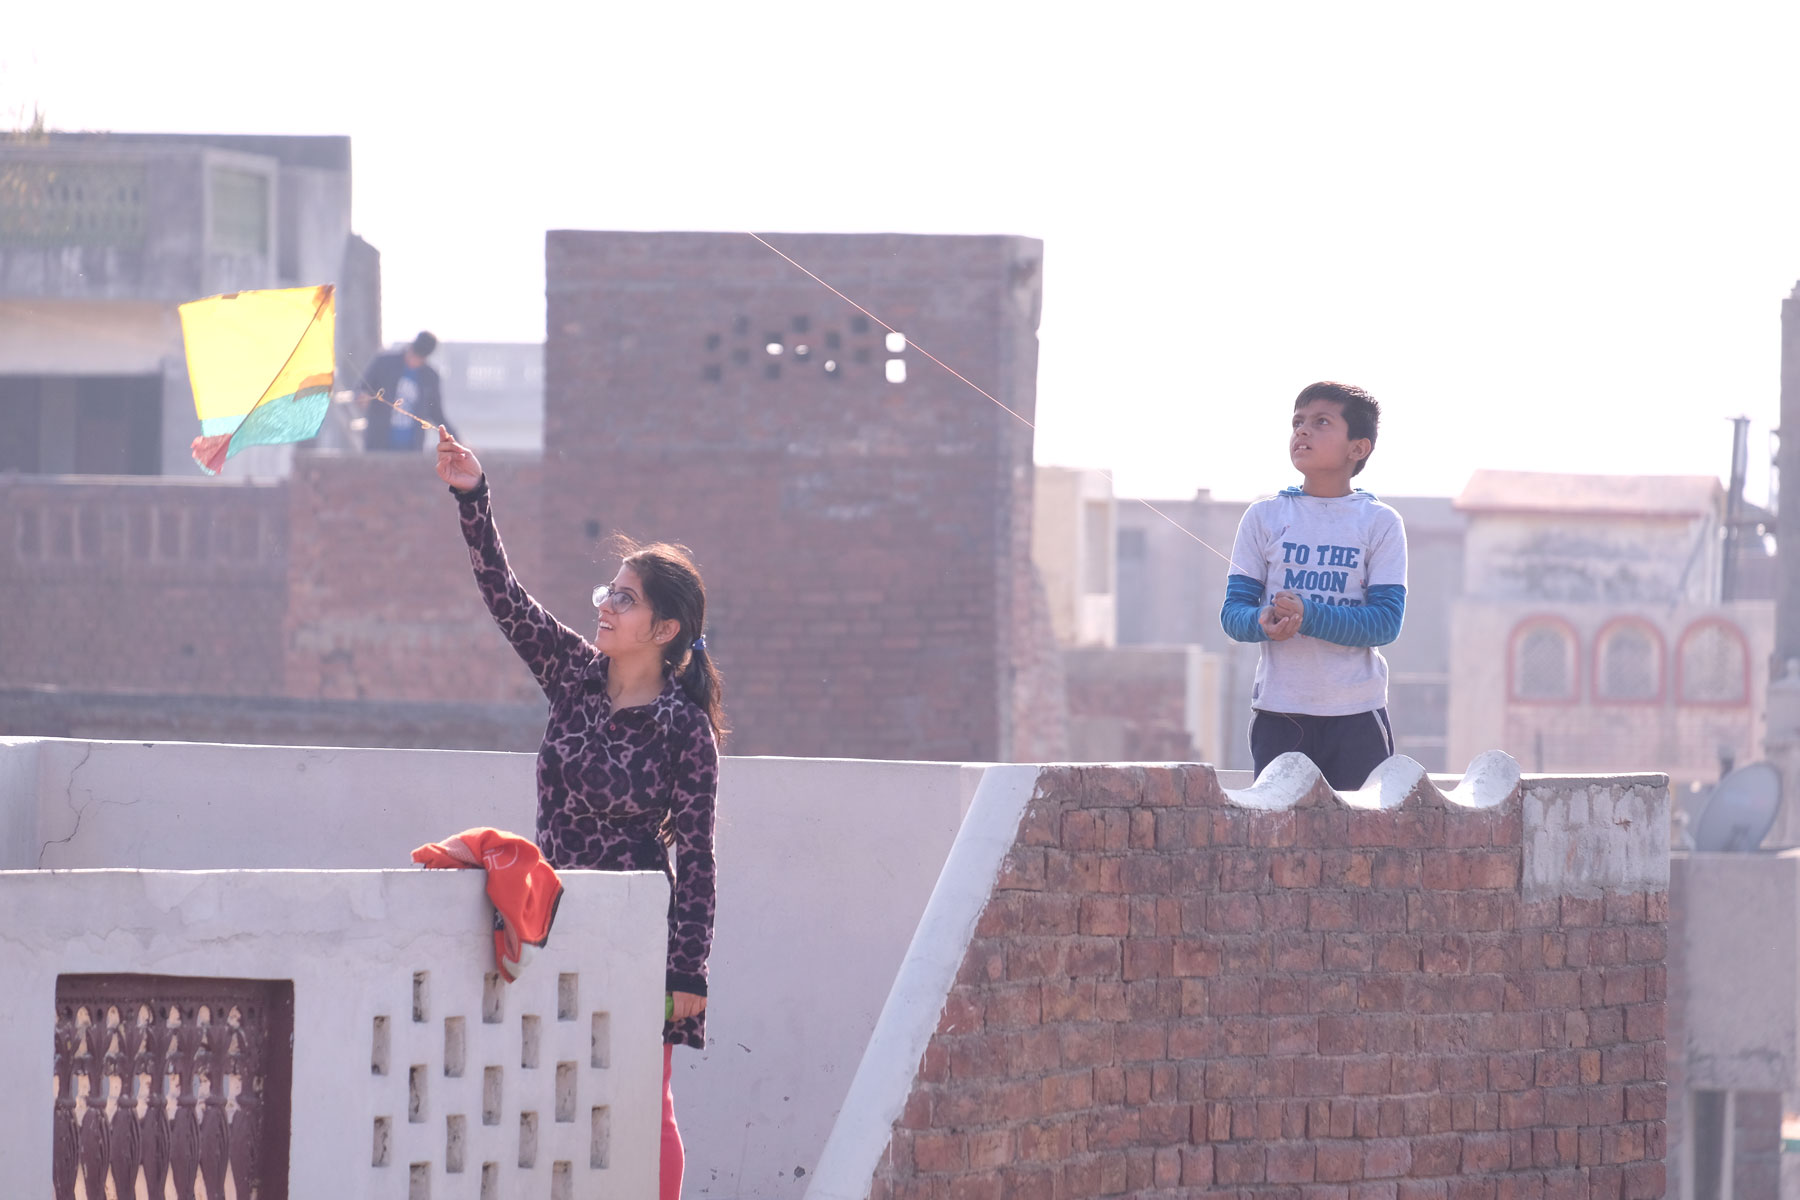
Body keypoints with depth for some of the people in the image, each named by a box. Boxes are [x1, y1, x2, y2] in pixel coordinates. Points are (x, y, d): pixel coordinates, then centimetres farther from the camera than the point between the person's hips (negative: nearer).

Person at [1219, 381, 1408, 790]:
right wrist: (1263, 622, -22)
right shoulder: (1265, 518, 6)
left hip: (1357, 713, -1)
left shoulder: (1380, 523, 2)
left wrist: (1309, 617, -22)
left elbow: (1387, 620, -8)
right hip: (1278, 710, 1)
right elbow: (1232, 610, 3)